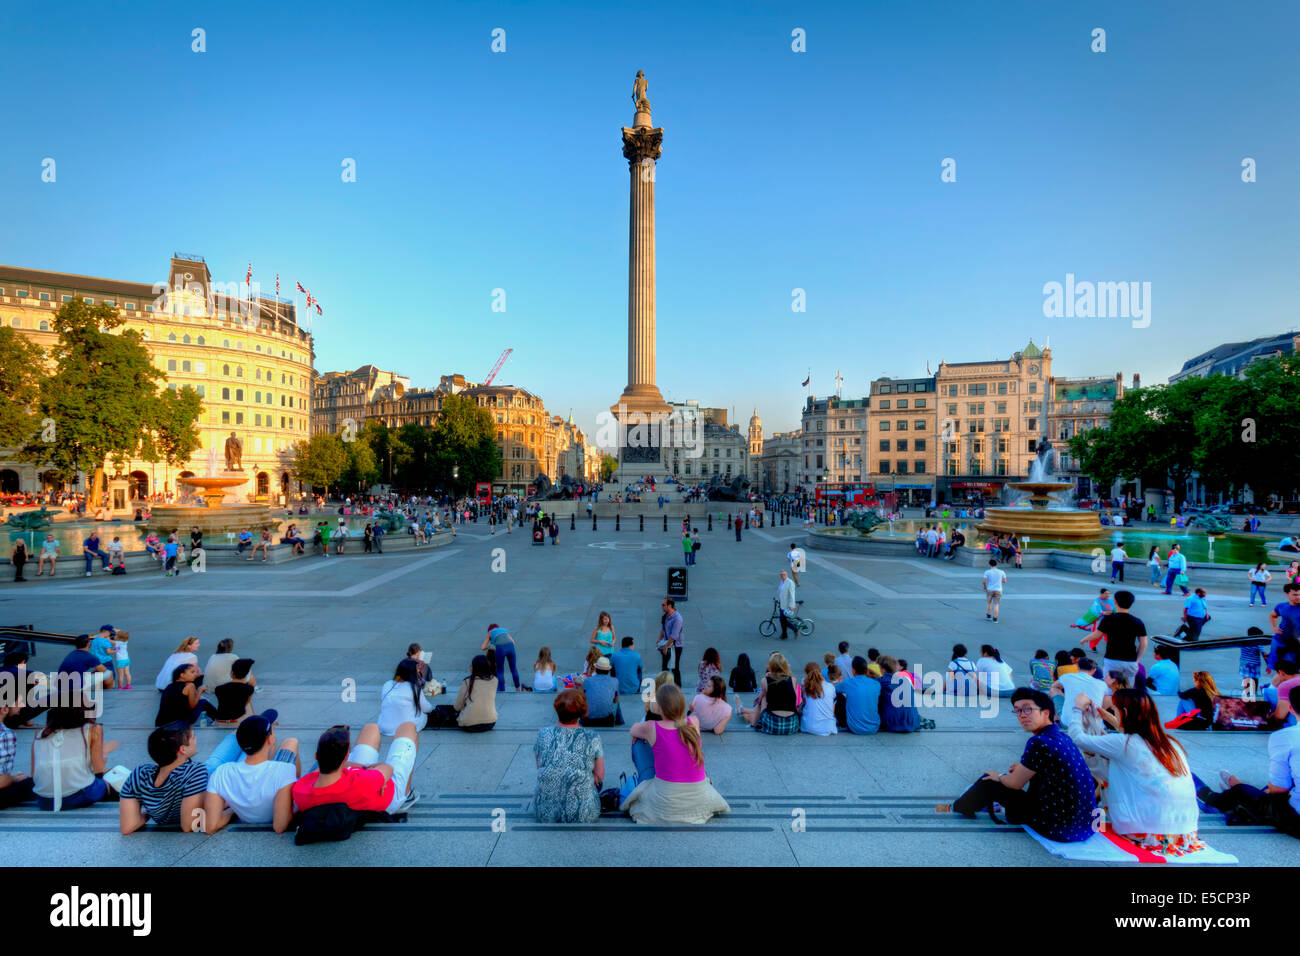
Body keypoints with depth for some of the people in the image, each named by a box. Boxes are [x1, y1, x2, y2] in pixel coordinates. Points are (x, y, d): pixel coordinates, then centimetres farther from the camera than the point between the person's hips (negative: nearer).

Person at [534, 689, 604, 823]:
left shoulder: (542, 735, -10)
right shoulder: (592, 739, -14)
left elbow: (540, 769, 5)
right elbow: (600, 777, -3)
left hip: (545, 815, 2)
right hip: (584, 817, -1)